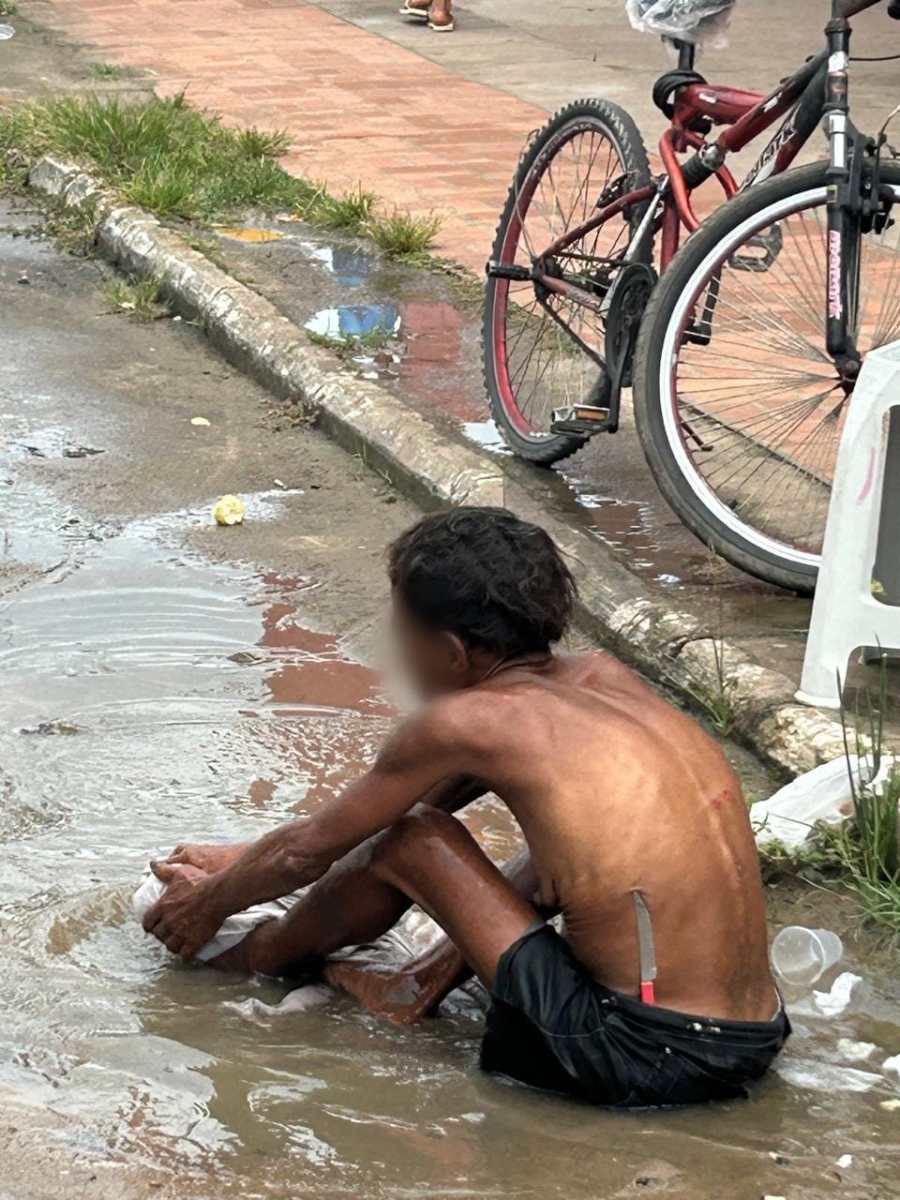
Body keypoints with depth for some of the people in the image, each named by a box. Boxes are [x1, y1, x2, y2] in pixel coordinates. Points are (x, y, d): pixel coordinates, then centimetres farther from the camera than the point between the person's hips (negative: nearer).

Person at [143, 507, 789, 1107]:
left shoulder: (465, 720, -8)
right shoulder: (603, 677, 13)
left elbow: (310, 850, 7)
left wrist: (211, 902, 28)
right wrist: (248, 861, 35)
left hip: (644, 1057, -7)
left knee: (411, 835, 6)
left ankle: (261, 957, 30)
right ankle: (433, 977, 27)